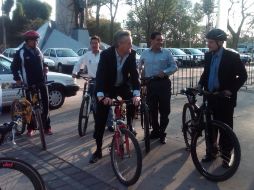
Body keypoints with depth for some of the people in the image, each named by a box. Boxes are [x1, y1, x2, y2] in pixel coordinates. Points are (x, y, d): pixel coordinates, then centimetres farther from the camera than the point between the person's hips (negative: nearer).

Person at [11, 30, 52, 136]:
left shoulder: (38, 51, 10)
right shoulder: (21, 53, -5)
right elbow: (14, 67, 1)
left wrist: (45, 67, 3)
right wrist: (17, 79, -7)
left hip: (41, 82, 4)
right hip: (29, 84, -4)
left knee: (45, 105, 3)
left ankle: (46, 127, 11)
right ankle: (30, 128, 16)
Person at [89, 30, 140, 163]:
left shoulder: (131, 54, -17)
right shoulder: (106, 54, -26)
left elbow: (134, 74, -22)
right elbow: (100, 75, -34)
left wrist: (136, 94, -36)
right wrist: (100, 95, -49)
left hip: (124, 86, 3)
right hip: (108, 87, -3)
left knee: (134, 101, -20)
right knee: (100, 118, -7)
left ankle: (129, 124, 12)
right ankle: (98, 150, 4)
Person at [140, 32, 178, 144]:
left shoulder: (166, 53, 0)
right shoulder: (145, 54, 7)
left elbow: (174, 67, 0)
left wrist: (165, 72, -16)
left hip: (163, 83, -2)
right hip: (150, 84, 2)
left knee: (164, 110, 1)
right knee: (152, 110, 9)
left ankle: (162, 133, 13)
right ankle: (155, 131, 24)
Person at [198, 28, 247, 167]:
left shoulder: (232, 56, -10)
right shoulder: (208, 55, 6)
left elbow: (243, 75, -5)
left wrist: (231, 90, -13)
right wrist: (201, 84, 3)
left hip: (225, 98, -5)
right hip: (210, 97, 5)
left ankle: (226, 154, 17)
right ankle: (211, 150, 25)